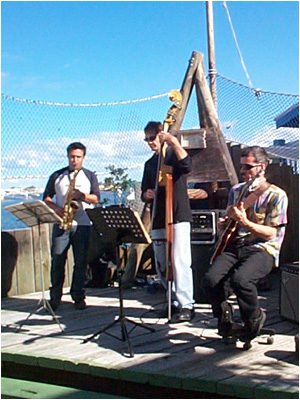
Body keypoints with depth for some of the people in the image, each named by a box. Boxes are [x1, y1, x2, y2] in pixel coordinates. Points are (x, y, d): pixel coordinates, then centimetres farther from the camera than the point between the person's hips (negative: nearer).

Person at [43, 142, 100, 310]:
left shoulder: (90, 176, 12)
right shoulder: (57, 176, 12)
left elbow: (97, 198, 3)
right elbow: (46, 197, 10)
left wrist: (82, 196, -15)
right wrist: (55, 208, -9)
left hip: (82, 224, 0)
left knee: (81, 262, 0)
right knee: (57, 260, -2)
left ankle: (78, 297, 9)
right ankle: (55, 297, 7)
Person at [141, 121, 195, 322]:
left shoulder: (173, 154, 2)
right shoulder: (150, 164, 21)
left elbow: (187, 165, -21)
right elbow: (144, 192, 24)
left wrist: (173, 142, -25)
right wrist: (146, 194, 1)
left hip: (178, 216, -7)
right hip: (158, 220, 7)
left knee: (179, 261, -13)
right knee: (161, 265, 9)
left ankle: (186, 305, -10)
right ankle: (174, 301, 21)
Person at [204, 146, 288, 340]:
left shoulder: (276, 195, -3)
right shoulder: (236, 190, 16)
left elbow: (272, 234, -8)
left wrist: (244, 222, -21)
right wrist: (224, 224, 5)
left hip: (262, 249, -5)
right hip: (234, 246, 5)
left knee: (240, 279, -35)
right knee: (212, 279, -24)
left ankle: (254, 317, -4)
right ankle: (224, 314, 8)